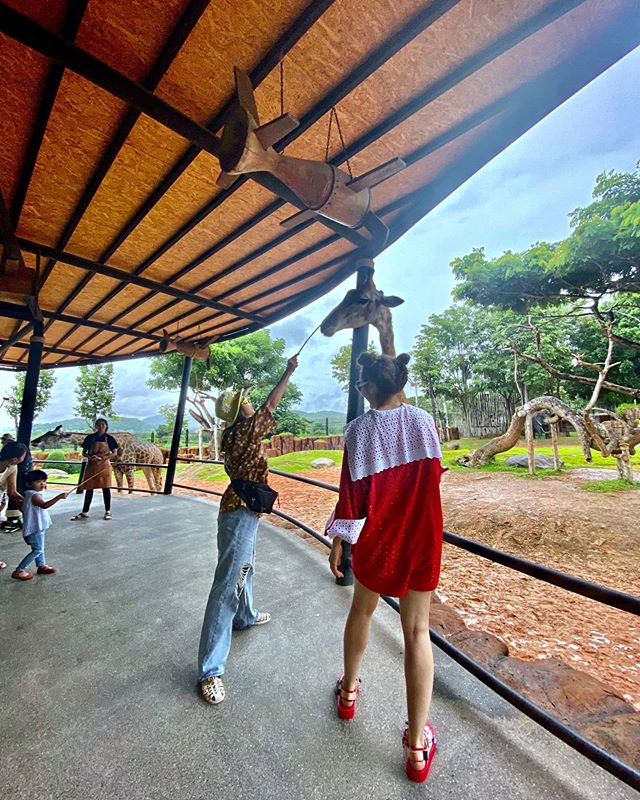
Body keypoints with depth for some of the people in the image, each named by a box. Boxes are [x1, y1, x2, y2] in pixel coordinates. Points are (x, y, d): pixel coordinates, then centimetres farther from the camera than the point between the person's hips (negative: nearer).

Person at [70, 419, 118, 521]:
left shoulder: (109, 438, -1)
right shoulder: (90, 437, 2)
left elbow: (114, 452, -2)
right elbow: (84, 453, 5)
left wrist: (103, 457, -16)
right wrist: (90, 457, -16)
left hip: (104, 465, -2)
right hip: (91, 465, 2)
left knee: (106, 488, 2)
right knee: (89, 488, 6)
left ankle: (108, 511, 12)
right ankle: (85, 512, 17)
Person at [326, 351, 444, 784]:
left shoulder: (359, 429, -13)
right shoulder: (423, 420, -7)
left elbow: (351, 491, -12)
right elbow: (434, 471, 6)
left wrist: (338, 542, -1)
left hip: (376, 539, -1)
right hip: (422, 539, 1)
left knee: (362, 610, 25)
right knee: (417, 630, 13)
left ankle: (349, 690, 46)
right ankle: (418, 744, 24)